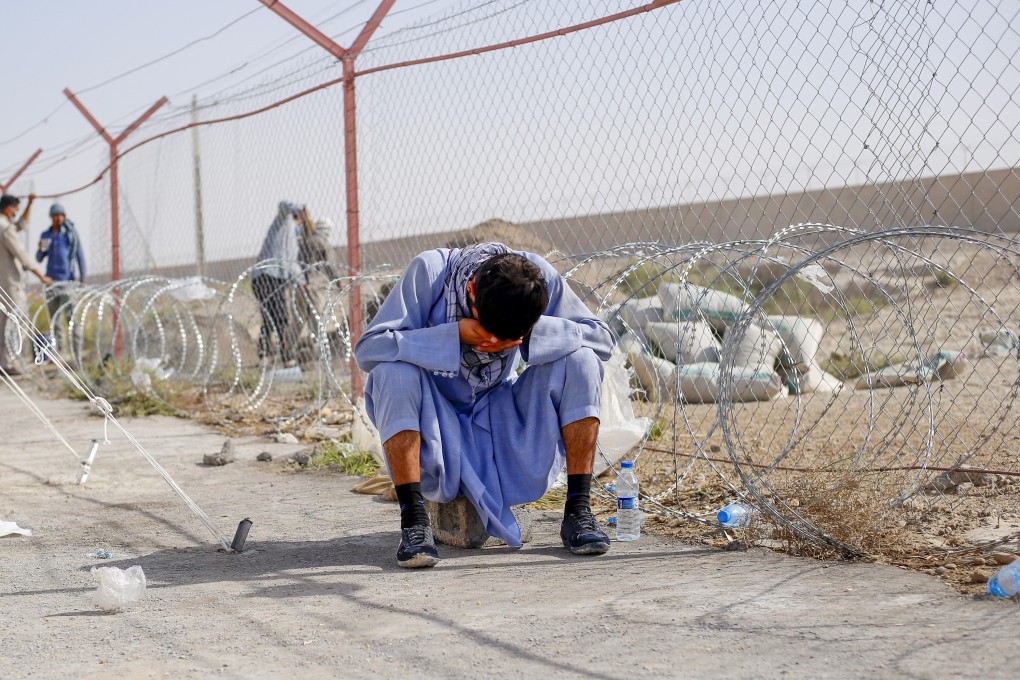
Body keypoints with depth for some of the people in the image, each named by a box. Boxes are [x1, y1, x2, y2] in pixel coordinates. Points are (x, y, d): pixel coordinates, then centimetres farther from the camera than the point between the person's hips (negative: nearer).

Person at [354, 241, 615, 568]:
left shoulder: (539, 278, -16)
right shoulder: (429, 271, -23)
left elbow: (602, 338, -13)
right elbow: (368, 348, -26)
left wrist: (533, 332, -29)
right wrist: (456, 335, -35)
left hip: (503, 420, 2)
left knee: (580, 360, -20)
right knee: (393, 371, -32)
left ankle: (578, 511, -16)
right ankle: (413, 519, -27)